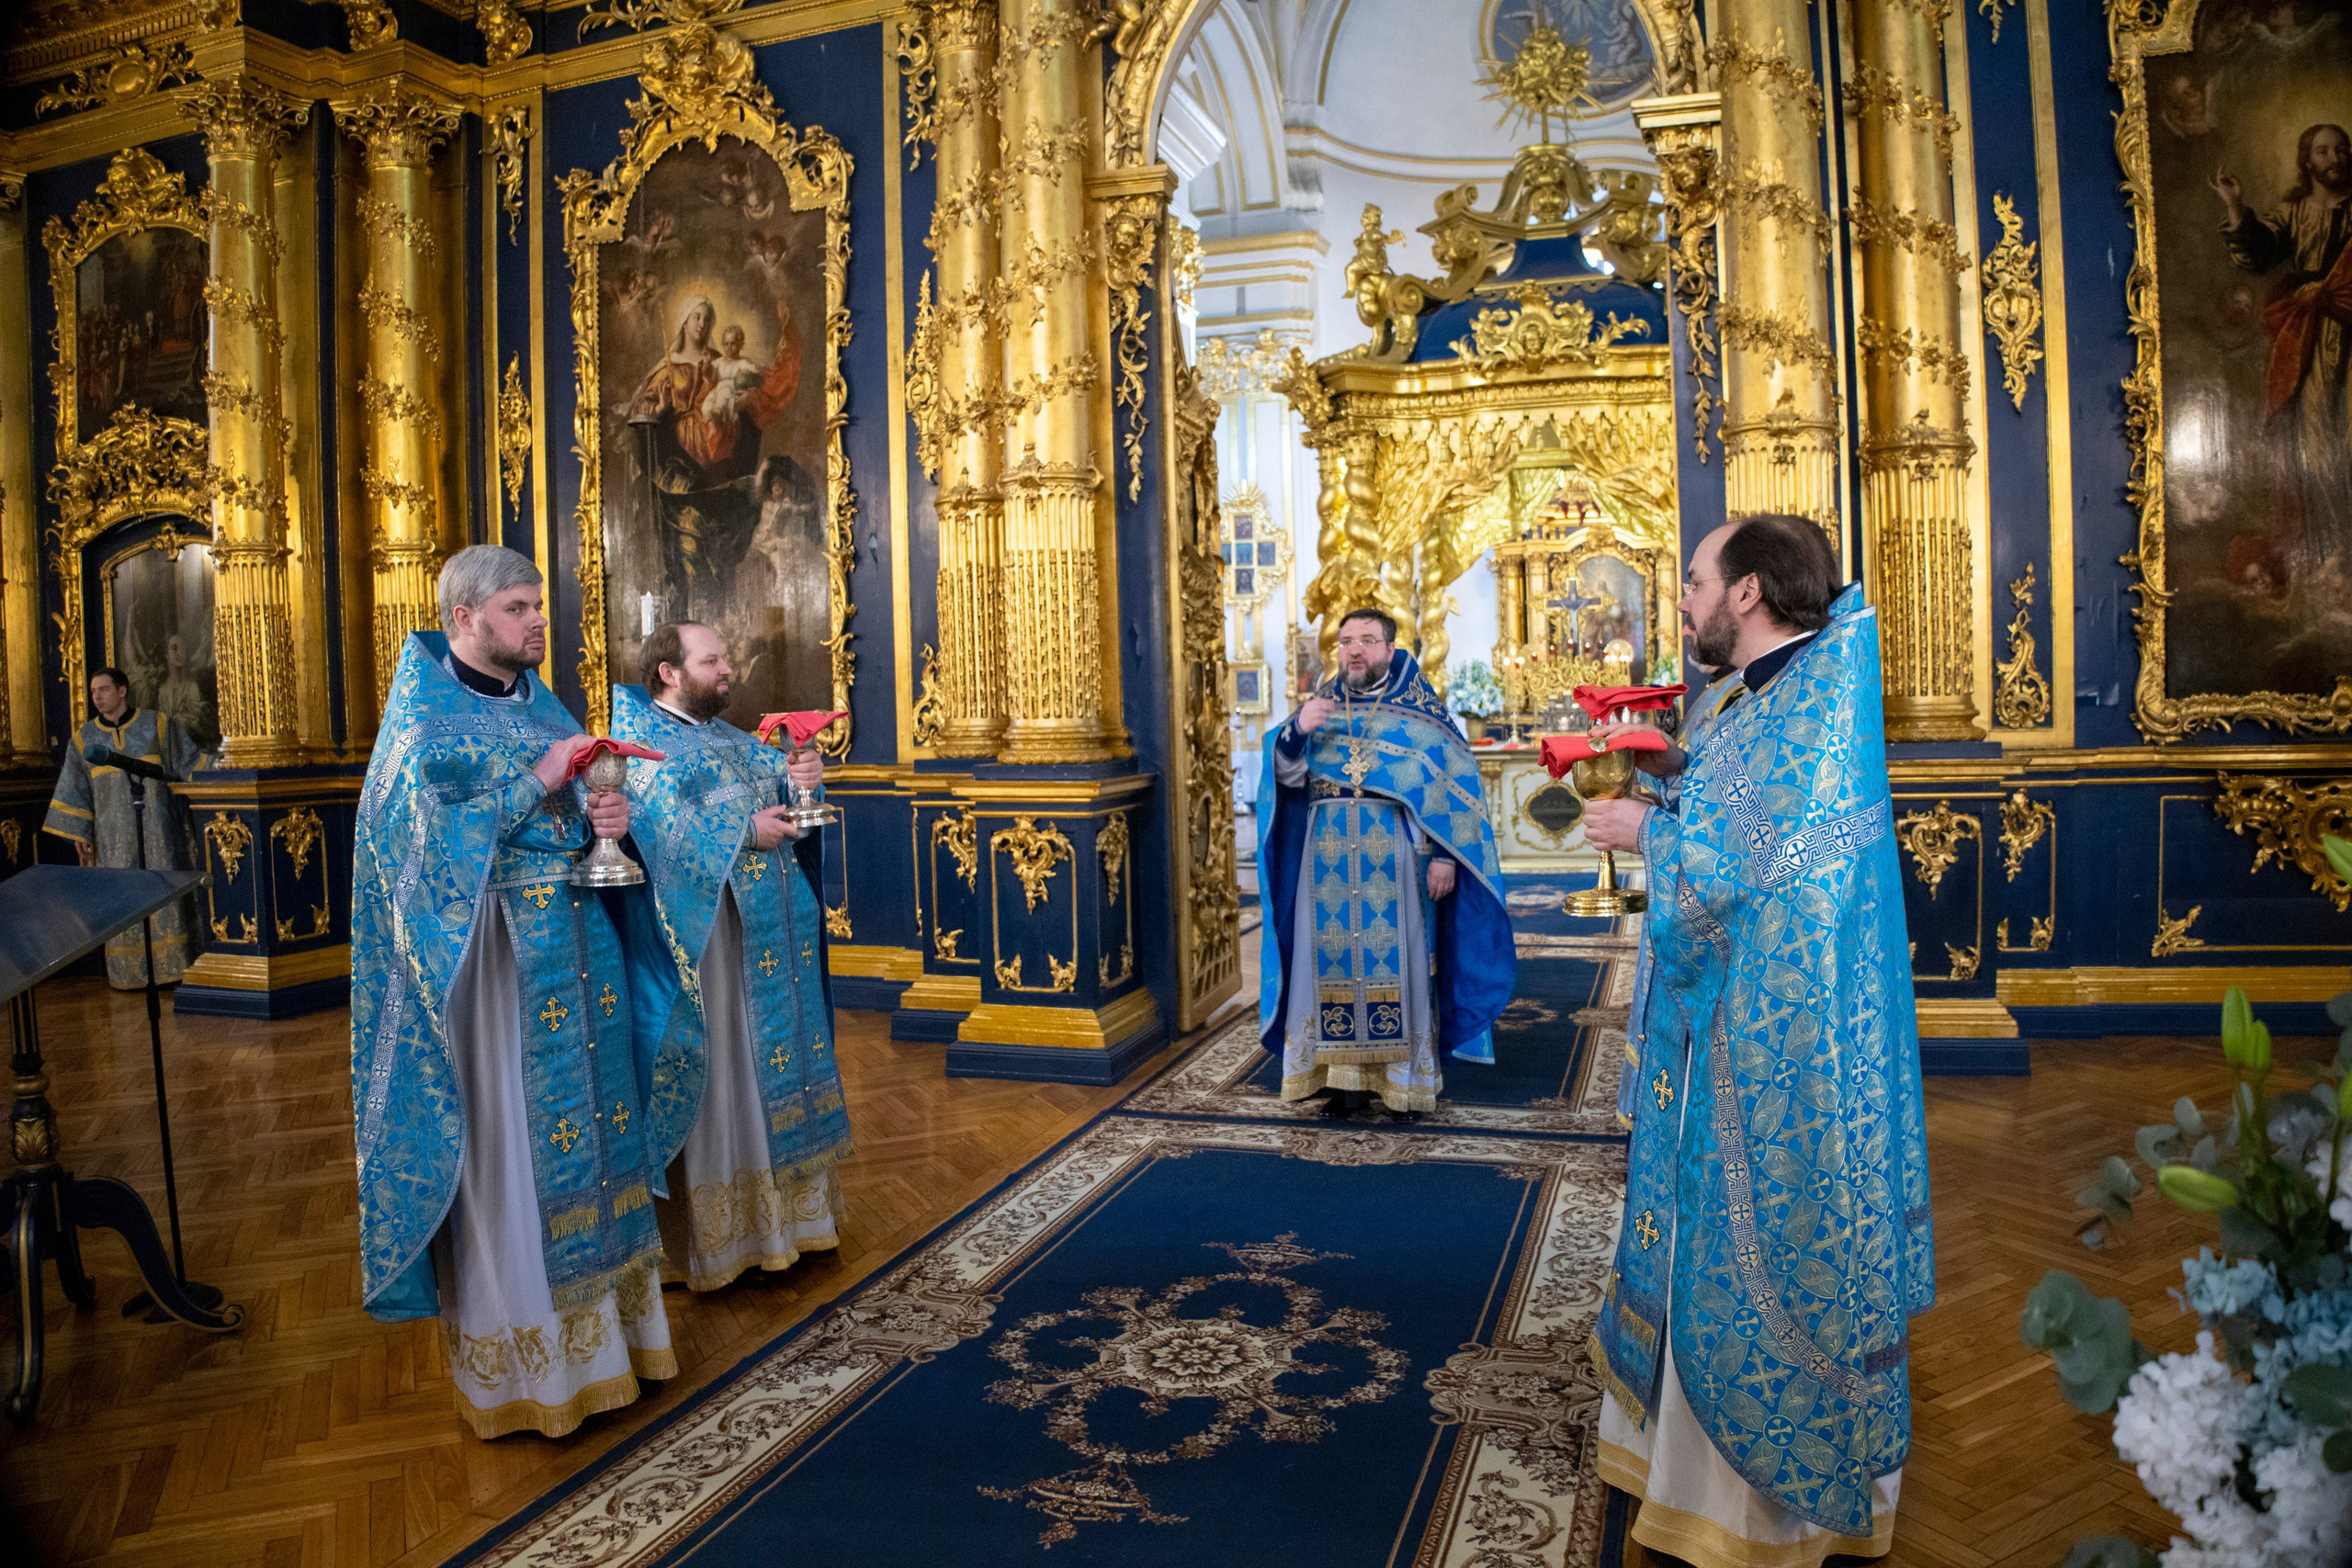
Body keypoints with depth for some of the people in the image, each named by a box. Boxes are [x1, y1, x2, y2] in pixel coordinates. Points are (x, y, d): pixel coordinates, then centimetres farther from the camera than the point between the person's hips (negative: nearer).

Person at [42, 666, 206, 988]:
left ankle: (171, 964, 5)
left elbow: (190, 760, 7)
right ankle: (126, 970, 9)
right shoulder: (85, 737, 6)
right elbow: (76, 789, 9)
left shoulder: (156, 723, 1)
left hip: (156, 825, -2)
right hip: (113, 830, 2)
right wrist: (78, 833, 6)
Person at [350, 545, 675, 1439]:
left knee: (584, 1116, 11)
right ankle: (517, 1364, 14)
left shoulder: (538, 702, 13)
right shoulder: (423, 714, -6)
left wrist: (604, 817, -6)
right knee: (507, 1146, 0)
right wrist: (536, 783, -17)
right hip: (494, 954, -6)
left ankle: (598, 1321, 25)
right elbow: (433, 841, -15)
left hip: (574, 941, 7)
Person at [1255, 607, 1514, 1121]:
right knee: (1335, 959, 3)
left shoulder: (1420, 708, 3)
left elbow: (1452, 783, -2)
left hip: (1395, 860, -2)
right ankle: (1347, 1075, 13)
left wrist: (1444, 855, -12)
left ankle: (1406, 1079, 11)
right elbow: (1286, 774, 4)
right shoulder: (1322, 703, 12)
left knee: (1397, 959, 1)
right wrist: (1297, 730, -16)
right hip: (1329, 861, 3)